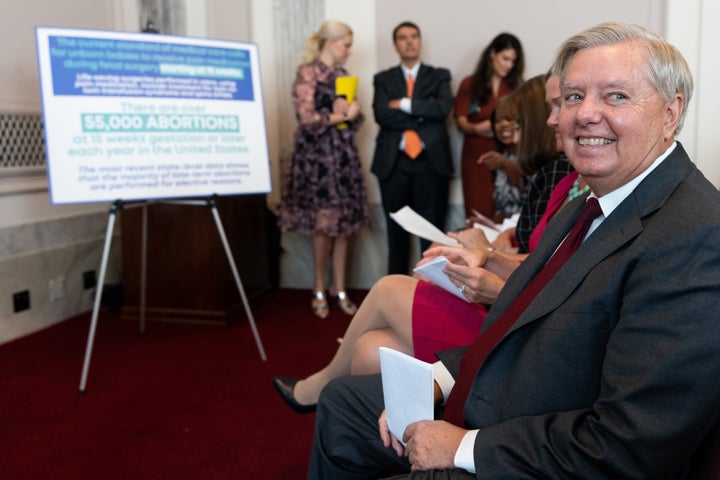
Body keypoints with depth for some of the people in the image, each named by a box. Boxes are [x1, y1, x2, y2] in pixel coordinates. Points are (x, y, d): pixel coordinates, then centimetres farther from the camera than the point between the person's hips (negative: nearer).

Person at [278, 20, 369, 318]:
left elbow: (356, 118, 16)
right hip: (317, 154, -6)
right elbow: (307, 118, -14)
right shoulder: (307, 73, -6)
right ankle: (319, 290, 11)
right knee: (324, 223, -4)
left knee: (344, 222, 5)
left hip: (344, 153, 7)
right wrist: (339, 116, -6)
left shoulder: (343, 75, 15)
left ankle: (339, 288, 14)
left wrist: (352, 112, -6)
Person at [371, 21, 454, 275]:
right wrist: (422, 115, -8)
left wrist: (404, 104, -9)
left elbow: (443, 109, -9)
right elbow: (381, 114, -6)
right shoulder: (383, 79, 11)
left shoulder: (439, 76, 10)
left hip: (431, 161, -1)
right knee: (396, 231, 7)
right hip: (393, 162, 1)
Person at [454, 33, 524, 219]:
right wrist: (477, 128, -20)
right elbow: (461, 122, 2)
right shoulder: (469, 84, 9)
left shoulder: (515, 86, 16)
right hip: (476, 157, -1)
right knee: (479, 213, -5)